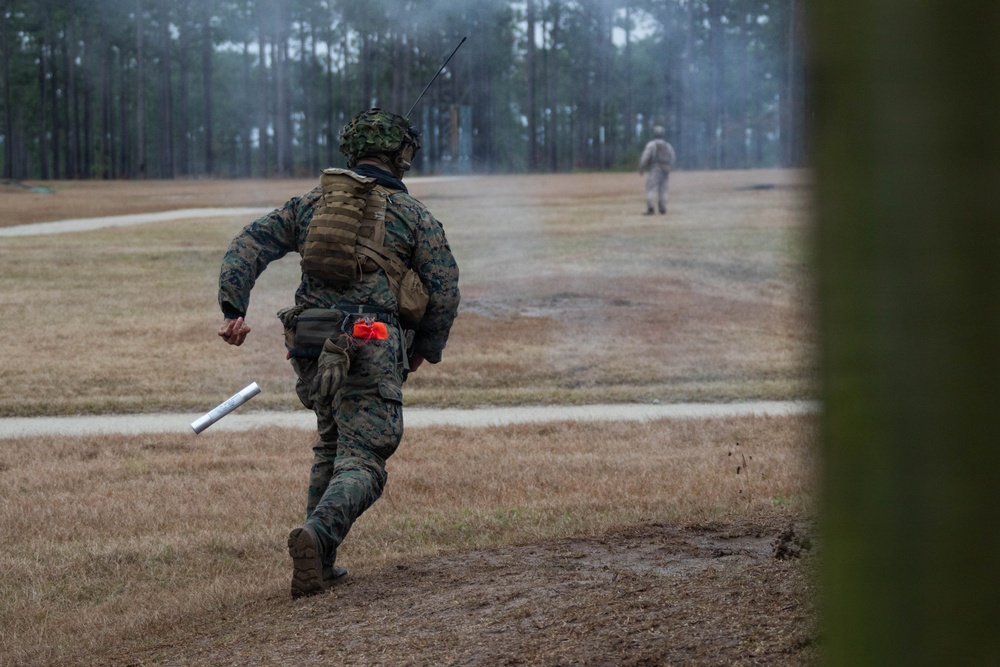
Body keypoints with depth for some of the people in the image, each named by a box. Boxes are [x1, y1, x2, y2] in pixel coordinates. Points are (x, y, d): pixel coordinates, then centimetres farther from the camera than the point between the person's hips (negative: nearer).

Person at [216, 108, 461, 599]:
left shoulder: (310, 203, 17)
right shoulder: (414, 216, 6)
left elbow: (249, 245, 7)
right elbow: (444, 291, 4)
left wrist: (233, 310, -1)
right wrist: (424, 351, 17)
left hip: (310, 346, 5)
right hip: (369, 349, -5)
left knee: (331, 447, 24)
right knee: (362, 462, -6)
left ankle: (320, 563, 20)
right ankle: (316, 536, -34)